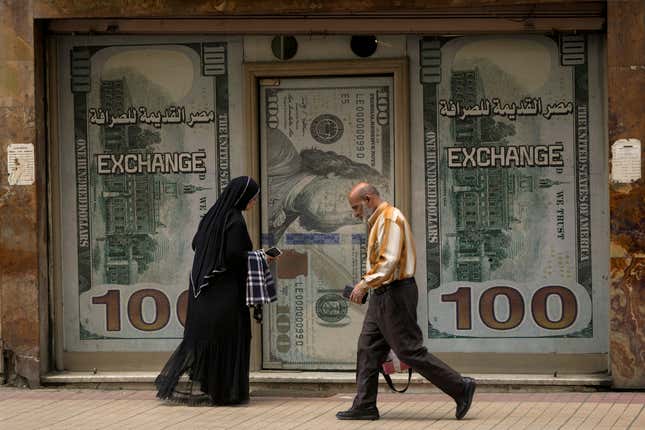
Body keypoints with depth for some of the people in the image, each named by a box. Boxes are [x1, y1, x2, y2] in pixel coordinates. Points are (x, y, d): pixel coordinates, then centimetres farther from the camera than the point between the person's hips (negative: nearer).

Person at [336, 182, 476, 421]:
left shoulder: (390, 219, -15)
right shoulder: (379, 221, 18)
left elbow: (389, 260, -24)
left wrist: (365, 283, -26)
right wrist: (368, 285, 15)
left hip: (394, 294, -11)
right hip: (382, 295, 11)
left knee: (410, 351, -9)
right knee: (368, 348, 8)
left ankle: (460, 388, -4)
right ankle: (364, 406, 10)